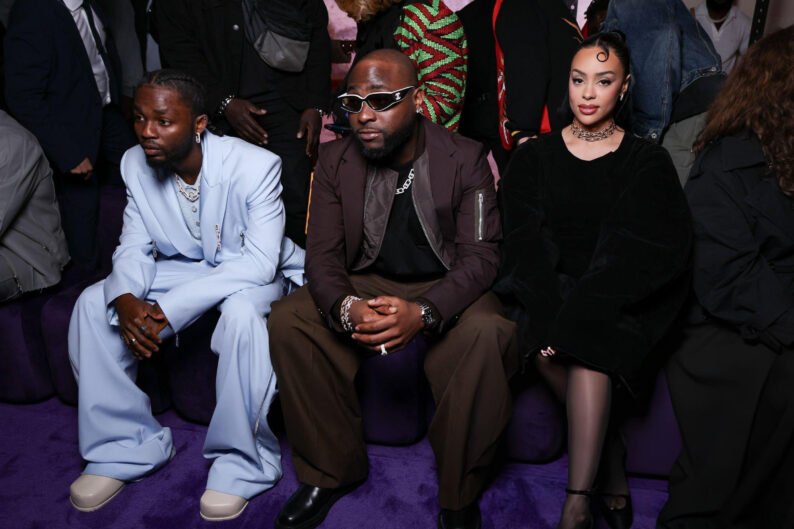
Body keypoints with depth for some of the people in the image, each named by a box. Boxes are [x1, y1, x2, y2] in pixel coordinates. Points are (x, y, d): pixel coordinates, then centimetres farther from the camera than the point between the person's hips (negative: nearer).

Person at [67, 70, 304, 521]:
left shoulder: (255, 166, -25)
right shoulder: (136, 164, -7)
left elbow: (260, 261, -30)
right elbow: (134, 248, -4)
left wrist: (168, 310, -36)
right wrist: (126, 298, -29)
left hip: (250, 273, -5)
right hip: (180, 267, 5)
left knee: (242, 311, -38)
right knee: (93, 304, -14)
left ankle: (242, 462, -18)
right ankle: (126, 447, 1)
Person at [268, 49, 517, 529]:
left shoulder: (466, 159, -9)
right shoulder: (336, 160, -1)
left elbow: (480, 254, -14)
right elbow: (323, 252, -4)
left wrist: (423, 312, -33)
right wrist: (345, 306, -28)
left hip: (445, 291, -2)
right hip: (365, 285, 3)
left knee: (488, 334, -34)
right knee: (288, 320, -22)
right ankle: (330, 471, -2)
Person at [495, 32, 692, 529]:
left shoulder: (648, 162, 6)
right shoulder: (535, 157, 9)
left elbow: (644, 254, -6)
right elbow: (526, 244, -2)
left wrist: (574, 316, -20)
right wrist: (552, 315, -20)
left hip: (621, 299, -1)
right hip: (551, 292, 1)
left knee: (591, 337, -31)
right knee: (546, 344, -29)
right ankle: (611, 456, -9)